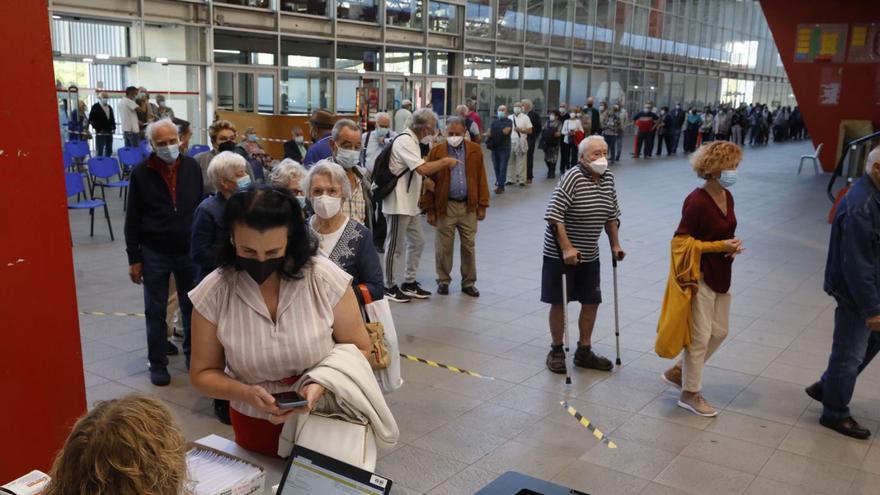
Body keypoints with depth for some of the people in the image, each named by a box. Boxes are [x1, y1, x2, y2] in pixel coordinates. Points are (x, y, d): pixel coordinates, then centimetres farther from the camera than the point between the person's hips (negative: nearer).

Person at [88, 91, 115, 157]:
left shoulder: (109, 107, 17)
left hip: (109, 132, 6)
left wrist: (113, 127, 9)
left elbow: (112, 118, 22)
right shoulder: (95, 107, -2)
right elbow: (91, 119, -7)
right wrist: (97, 128, -11)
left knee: (109, 151, 8)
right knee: (99, 151, -6)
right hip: (100, 133, -6)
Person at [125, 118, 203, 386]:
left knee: (192, 307, 11)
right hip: (154, 254, -2)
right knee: (155, 312, 8)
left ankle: (193, 355, 28)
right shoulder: (141, 173, -8)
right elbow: (133, 219, -4)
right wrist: (134, 258, -5)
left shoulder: (192, 167, -2)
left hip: (189, 251, 2)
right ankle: (158, 364, 21)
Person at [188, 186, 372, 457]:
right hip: (255, 424, 1)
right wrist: (246, 392, -23)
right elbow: (202, 373, -4)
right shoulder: (213, 293, -15)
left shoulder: (326, 279, -19)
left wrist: (322, 385, -24)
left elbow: (359, 350, -7)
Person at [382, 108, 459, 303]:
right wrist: (445, 162, -16)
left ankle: (409, 283, 25)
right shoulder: (405, 141, -18)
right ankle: (390, 287, 13)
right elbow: (423, 169, -28)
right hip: (398, 204, -10)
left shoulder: (412, 141, 14)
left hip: (410, 203, 10)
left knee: (417, 242, 15)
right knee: (395, 246, 1)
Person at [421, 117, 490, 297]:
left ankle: (468, 282, 20)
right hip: (445, 206, -2)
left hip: (469, 206, 2)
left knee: (469, 246, 8)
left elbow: (481, 179, 4)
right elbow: (429, 181, -2)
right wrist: (430, 209, -5)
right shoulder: (436, 152, -2)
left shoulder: (475, 150, 3)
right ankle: (443, 281, 21)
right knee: (444, 247, 6)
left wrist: (482, 206, 0)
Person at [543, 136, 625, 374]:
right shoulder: (572, 178, -20)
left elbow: (611, 215, 14)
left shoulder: (608, 179, 3)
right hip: (560, 253, -7)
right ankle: (556, 351, 22)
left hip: (589, 254, 7)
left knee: (591, 302, 11)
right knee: (558, 302, 5)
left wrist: (615, 245, 12)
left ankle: (584, 351, 25)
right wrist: (567, 249, -28)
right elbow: (554, 217, -25)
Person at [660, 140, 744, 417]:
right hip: (700, 275, -9)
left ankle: (678, 372, 33)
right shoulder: (697, 201, -21)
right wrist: (720, 246, -19)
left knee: (719, 331, 18)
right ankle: (690, 394, 18)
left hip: (721, 274, 9)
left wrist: (733, 243, -4)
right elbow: (682, 240, -17)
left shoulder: (727, 196, 6)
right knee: (700, 336, 1)